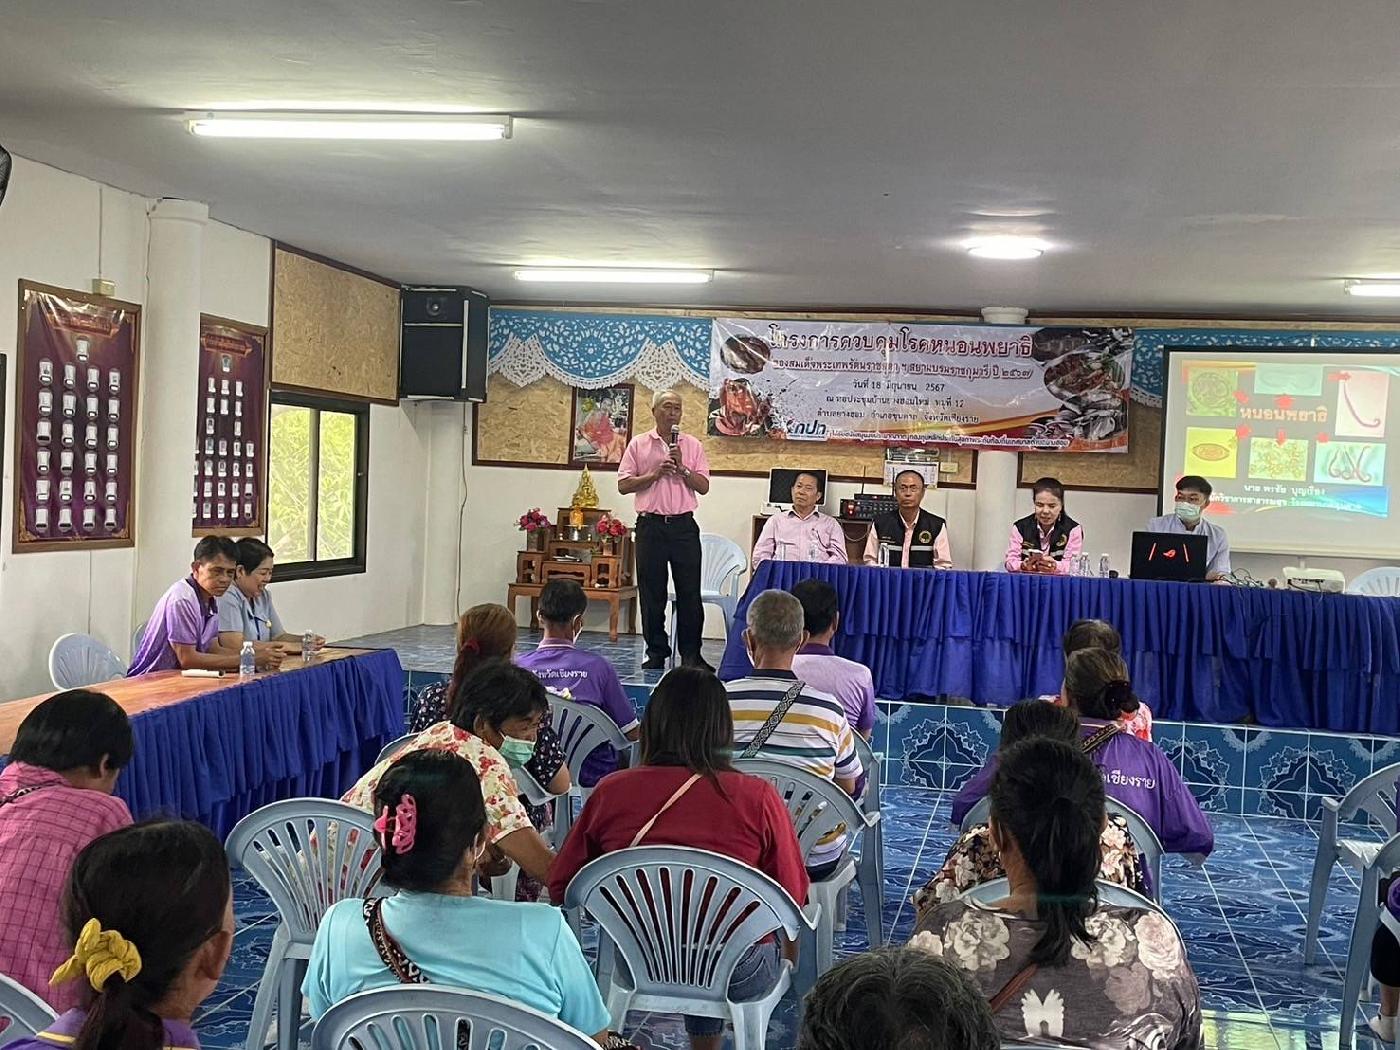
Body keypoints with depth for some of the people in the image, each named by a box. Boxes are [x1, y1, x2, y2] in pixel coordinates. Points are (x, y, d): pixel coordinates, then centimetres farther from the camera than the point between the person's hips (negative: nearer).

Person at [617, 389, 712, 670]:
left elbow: (703, 486, 4)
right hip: (651, 525, 0)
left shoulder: (693, 445, 9)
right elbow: (623, 485, 1)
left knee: (690, 593, -1)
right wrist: (655, 474, -10)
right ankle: (657, 653, 13)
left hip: (684, 525, 1)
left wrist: (682, 468, -10)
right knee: (651, 594, 3)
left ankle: (691, 654, 7)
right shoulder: (638, 444, 6)